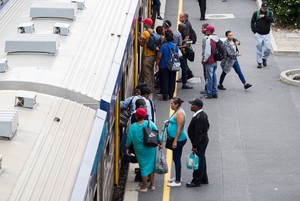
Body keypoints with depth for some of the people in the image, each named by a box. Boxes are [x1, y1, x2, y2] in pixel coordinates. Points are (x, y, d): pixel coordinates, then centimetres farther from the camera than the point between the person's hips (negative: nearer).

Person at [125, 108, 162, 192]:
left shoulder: (133, 127, -14)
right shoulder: (149, 123, -9)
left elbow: (129, 139, -10)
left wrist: (126, 148, 5)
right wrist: (160, 143, 8)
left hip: (140, 150, -2)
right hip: (151, 149, 2)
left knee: (144, 167, 8)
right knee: (151, 165, 16)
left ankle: (144, 186, 15)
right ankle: (152, 184, 23)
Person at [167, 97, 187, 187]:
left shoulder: (180, 113, -21)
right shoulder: (176, 112, 11)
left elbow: (179, 128, -23)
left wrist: (175, 141, -23)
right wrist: (168, 123, 10)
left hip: (179, 139, -10)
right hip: (176, 139, 10)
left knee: (177, 159, -5)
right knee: (176, 159, 18)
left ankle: (178, 181, 0)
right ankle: (177, 177, 31)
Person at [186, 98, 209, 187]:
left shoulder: (198, 117, -27)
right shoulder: (203, 114, 5)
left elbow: (198, 133, -26)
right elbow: (207, 126, 17)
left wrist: (195, 146, -21)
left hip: (200, 142, -11)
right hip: (203, 140, 11)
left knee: (199, 161, 0)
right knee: (201, 160, 20)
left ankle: (196, 181, 9)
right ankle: (204, 179, 31)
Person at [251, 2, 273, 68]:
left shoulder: (269, 13, 2)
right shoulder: (256, 13, 0)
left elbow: (271, 20, -14)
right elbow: (252, 22, 3)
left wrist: (264, 16, -19)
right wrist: (254, 31, -5)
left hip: (266, 35, 1)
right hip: (258, 34, -1)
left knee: (267, 48, -4)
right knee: (259, 49, 2)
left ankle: (264, 59, 23)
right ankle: (259, 62, 14)